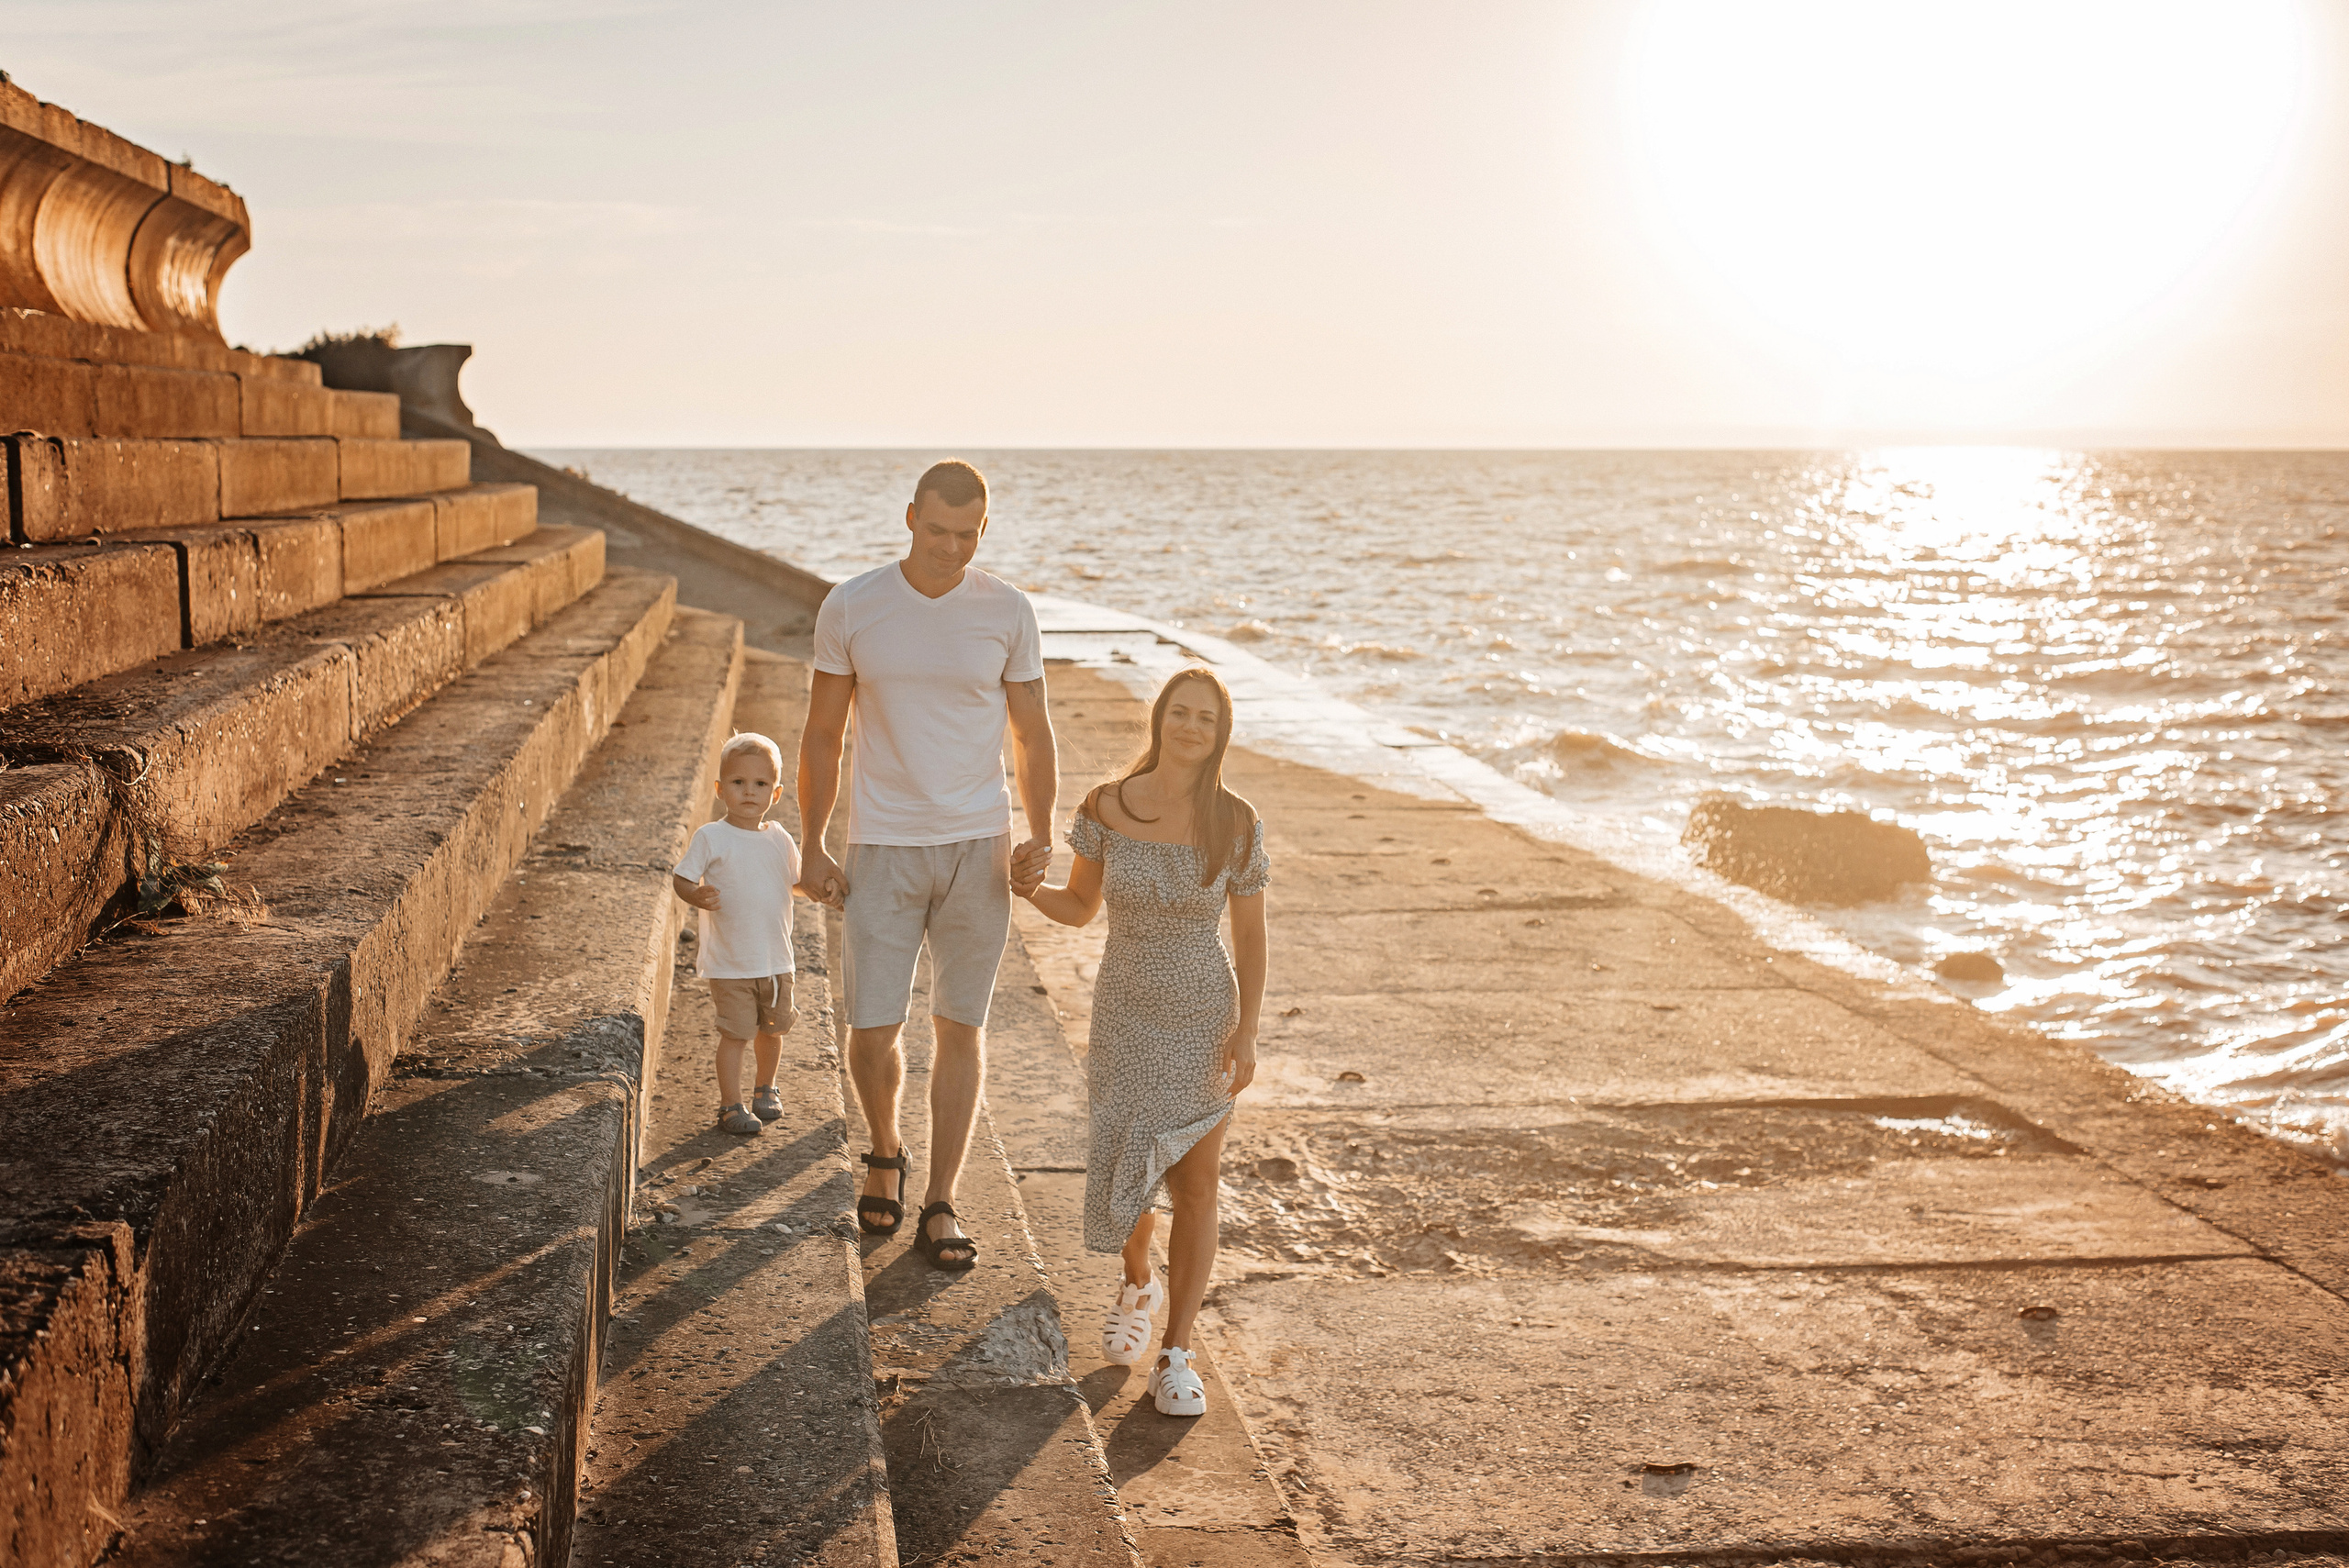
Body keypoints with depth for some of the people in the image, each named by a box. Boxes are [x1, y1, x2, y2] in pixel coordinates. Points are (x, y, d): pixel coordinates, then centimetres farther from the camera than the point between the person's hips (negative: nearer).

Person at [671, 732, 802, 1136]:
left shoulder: (780, 839, 5)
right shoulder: (711, 837, -9)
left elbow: (796, 880, 19)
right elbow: (681, 878, -9)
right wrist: (698, 896, -28)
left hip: (776, 958, 5)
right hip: (729, 962, -5)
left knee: (772, 1028, 16)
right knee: (736, 1033, -4)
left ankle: (766, 1088, 39)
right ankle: (731, 1105, 10)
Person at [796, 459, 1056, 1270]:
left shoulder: (1007, 611, -2)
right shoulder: (849, 608, -4)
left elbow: (1034, 736, 4)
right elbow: (821, 736, 3)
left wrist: (1040, 837, -8)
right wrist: (813, 851, 0)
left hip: (978, 847, 1)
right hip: (883, 849, 0)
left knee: (960, 1027, 5)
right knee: (871, 1029, -2)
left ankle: (939, 1208, 16)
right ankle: (885, 1153, 29)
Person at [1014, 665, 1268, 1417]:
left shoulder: (1236, 825, -12)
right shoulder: (1105, 808, -9)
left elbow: (1250, 936, -4)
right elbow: (1081, 906, 3)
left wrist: (1247, 1034, -9)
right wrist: (1032, 890, -18)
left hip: (1205, 1021, -1)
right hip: (1126, 1018, 1)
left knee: (1196, 1184, 1)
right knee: (1124, 1173, 7)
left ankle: (1176, 1353, 13)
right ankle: (1139, 1284, 41)